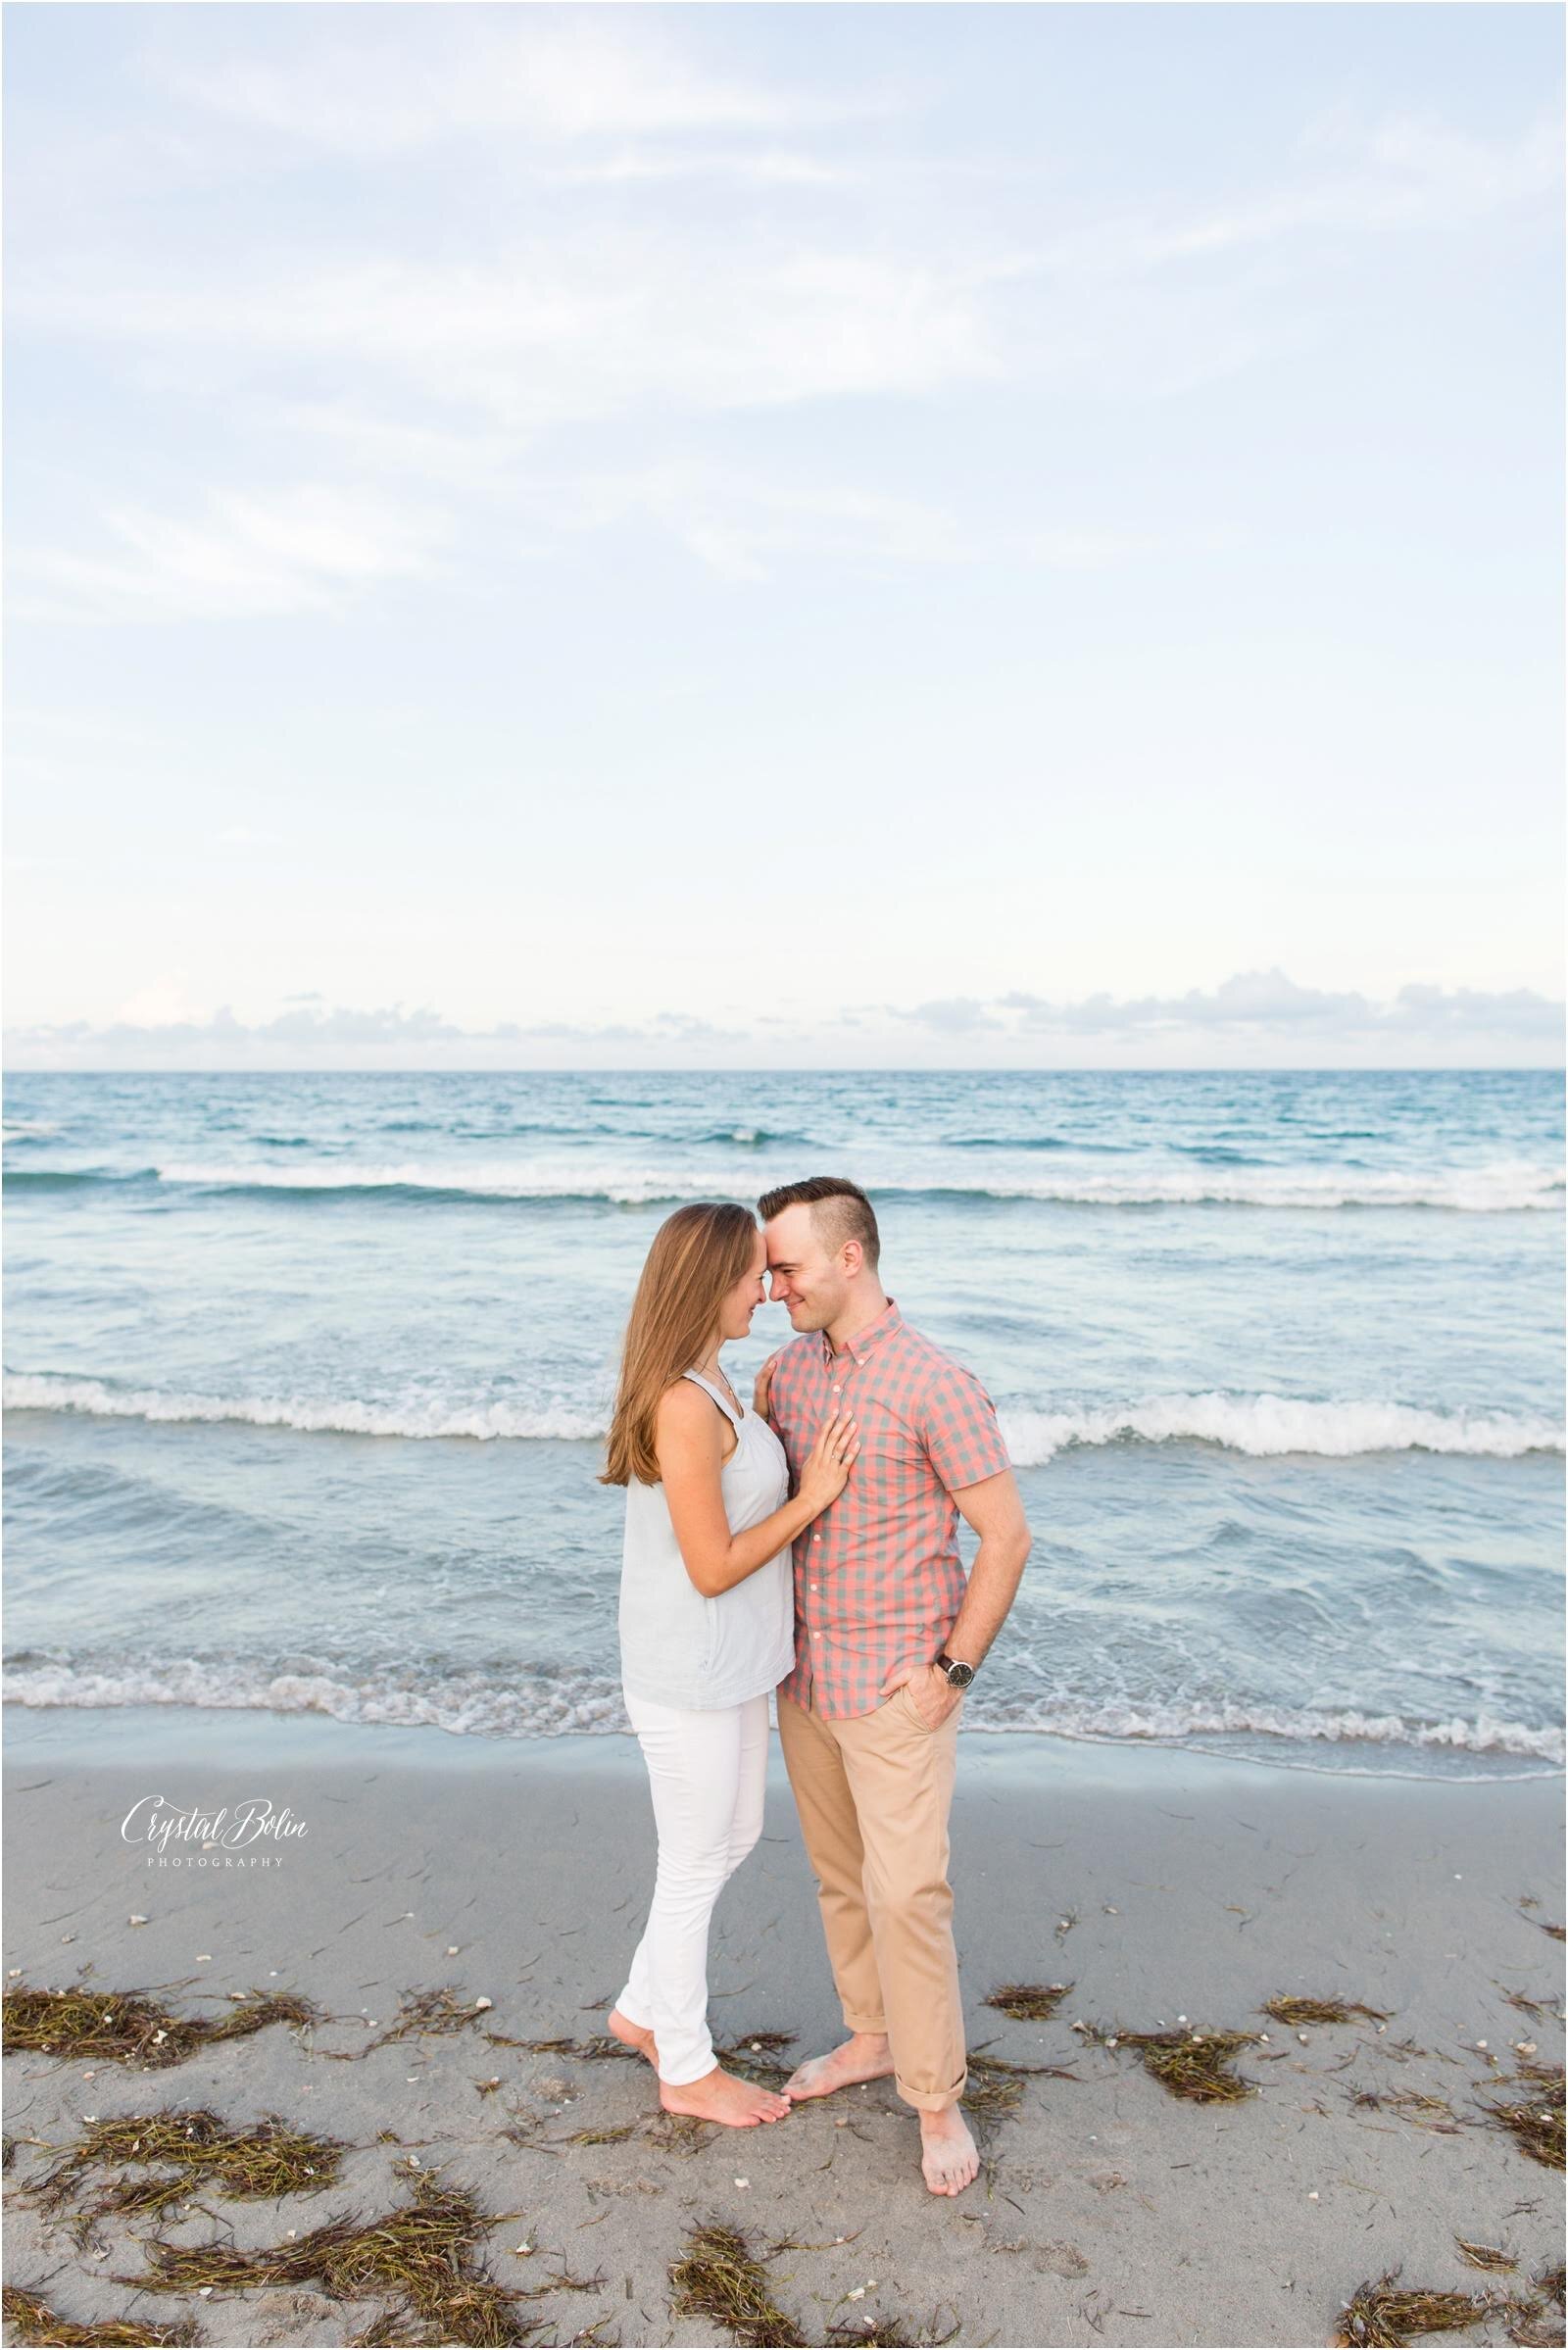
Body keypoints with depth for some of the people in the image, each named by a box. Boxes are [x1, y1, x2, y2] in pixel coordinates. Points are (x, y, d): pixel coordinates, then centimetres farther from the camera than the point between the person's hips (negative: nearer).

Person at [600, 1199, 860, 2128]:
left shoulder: (713, 1383, 3)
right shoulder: (684, 1407, -28)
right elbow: (712, 1568, -24)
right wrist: (812, 1497, -18)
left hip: (732, 1661, 10)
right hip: (690, 1674, -10)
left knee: (736, 1835, 24)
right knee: (698, 1865, 10)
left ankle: (644, 2009, 43)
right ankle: (688, 2070, 33)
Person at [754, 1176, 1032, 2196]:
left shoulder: (936, 1385, -19)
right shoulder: (789, 1367, 2)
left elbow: (1008, 1535, -15)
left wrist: (954, 1671, -16)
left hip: (896, 1689, -7)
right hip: (806, 1678, 7)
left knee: (906, 1893, -1)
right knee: (841, 1879, 19)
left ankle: (938, 2100, 17)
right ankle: (872, 2036, 39)